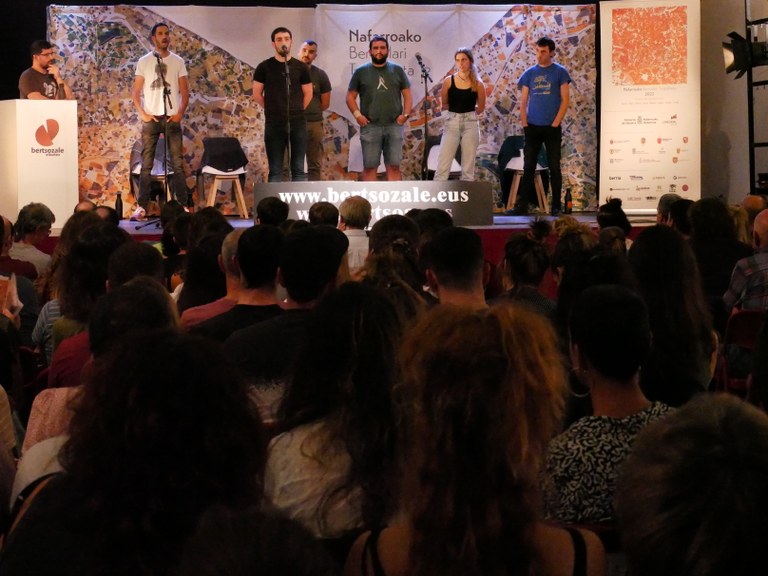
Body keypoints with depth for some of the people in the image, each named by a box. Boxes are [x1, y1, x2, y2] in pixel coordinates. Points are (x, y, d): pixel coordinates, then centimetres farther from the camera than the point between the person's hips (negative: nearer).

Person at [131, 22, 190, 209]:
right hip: (151, 118, 0)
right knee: (146, 164, 0)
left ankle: (182, 205, 0)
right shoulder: (144, 61, 4)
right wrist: (142, 113, -7)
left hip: (172, 118, 0)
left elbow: (184, 91, 7)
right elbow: (136, 92, 4)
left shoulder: (178, 61, 7)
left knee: (176, 163, -1)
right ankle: (142, 206, 2)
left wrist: (180, 113, -5)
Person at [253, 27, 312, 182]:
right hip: (274, 125, -1)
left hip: (298, 124, 1)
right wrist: (273, 110, 7)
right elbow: (257, 95, 5)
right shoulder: (264, 67, 1)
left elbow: (308, 94, 12)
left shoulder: (301, 68, 5)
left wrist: (296, 111, 8)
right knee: (275, 170, 2)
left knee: (299, 169, 4)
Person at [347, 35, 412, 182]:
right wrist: (357, 115, -6)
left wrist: (405, 114, -3)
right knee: (369, 166, 2)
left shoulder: (397, 70, 8)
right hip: (370, 127, -1)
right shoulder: (361, 72, 5)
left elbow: (407, 94, 11)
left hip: (394, 126, 1)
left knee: (394, 166, 2)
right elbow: (350, 96, 8)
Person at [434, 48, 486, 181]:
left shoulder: (478, 84, -1)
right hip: (452, 123, 0)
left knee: (468, 166, 3)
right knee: (443, 165, -4)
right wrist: (456, 110, 6)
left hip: (470, 124, 0)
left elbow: (481, 107, 11)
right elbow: (444, 104, 8)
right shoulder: (449, 81, -1)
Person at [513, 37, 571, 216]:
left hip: (552, 127, -3)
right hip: (532, 127, 3)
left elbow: (565, 100, -4)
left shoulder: (560, 72, 0)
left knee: (554, 167, 1)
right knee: (528, 167, 2)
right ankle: (523, 205, 4)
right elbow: (523, 102, 10)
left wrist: (555, 123, -11)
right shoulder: (529, 73, 9)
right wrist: (524, 124, -1)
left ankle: (556, 206, 6)